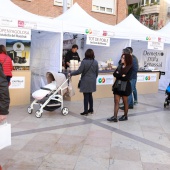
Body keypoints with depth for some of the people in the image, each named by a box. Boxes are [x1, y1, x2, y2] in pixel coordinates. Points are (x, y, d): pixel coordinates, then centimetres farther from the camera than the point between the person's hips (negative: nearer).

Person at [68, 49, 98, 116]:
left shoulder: (84, 62, -14)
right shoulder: (95, 62, 2)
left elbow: (79, 71, -14)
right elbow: (97, 72, 8)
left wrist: (71, 74, -3)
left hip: (85, 81, -5)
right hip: (92, 81, 5)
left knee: (86, 96, 0)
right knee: (90, 95, 17)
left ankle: (86, 111, 6)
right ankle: (91, 109, 26)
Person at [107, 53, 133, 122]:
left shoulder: (130, 68, -6)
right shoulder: (119, 66, 10)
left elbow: (126, 78, -16)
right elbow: (114, 74, -1)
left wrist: (118, 75, -9)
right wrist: (122, 76, -14)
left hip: (125, 86, -5)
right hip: (117, 85, 5)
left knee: (125, 102, 7)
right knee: (116, 101, 0)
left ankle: (125, 116, 21)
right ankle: (115, 117, -1)